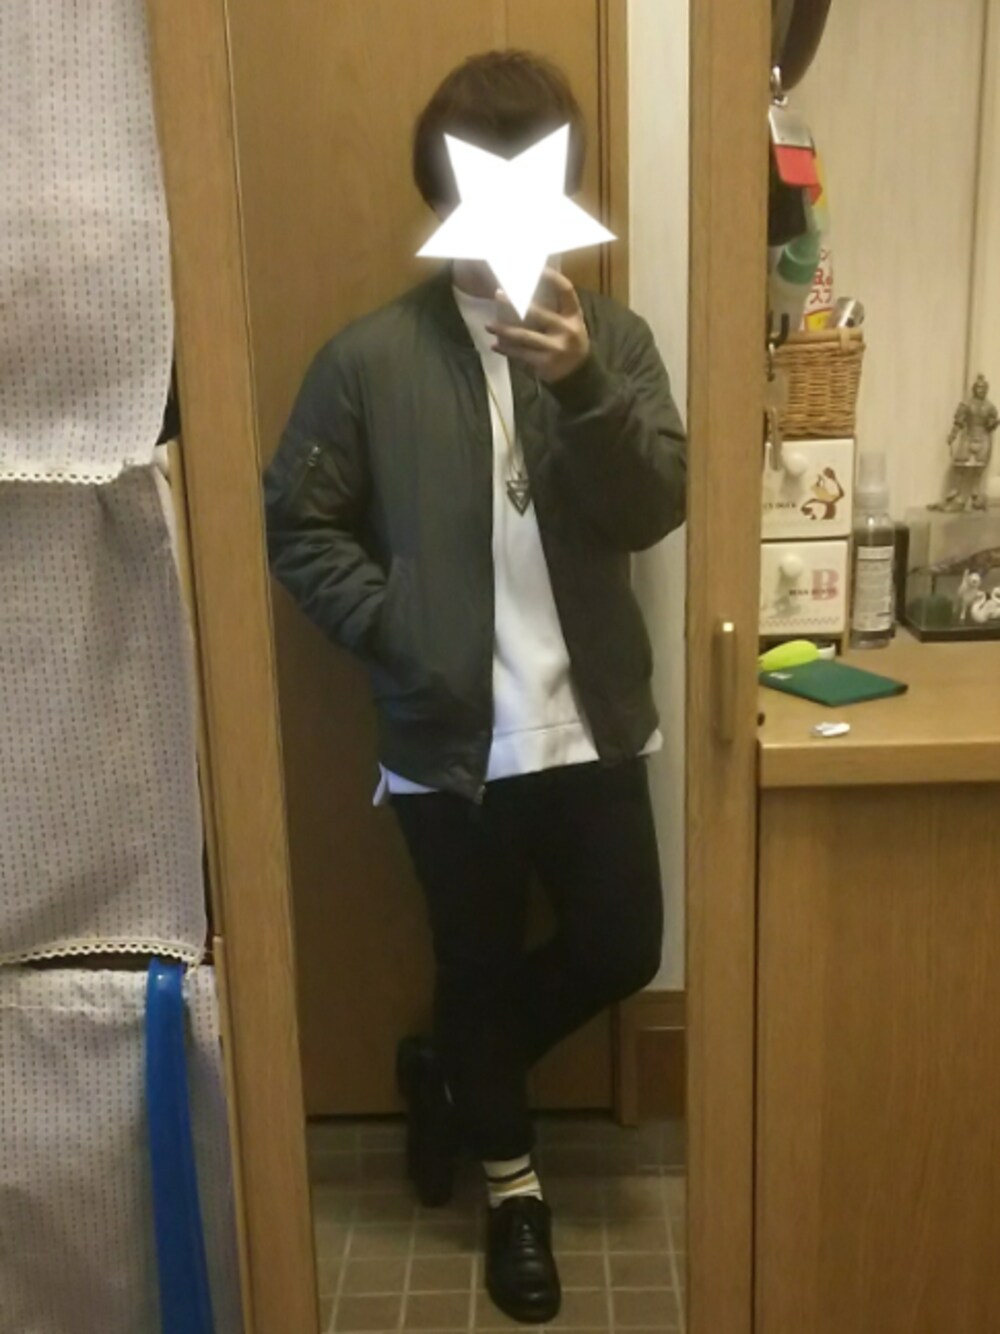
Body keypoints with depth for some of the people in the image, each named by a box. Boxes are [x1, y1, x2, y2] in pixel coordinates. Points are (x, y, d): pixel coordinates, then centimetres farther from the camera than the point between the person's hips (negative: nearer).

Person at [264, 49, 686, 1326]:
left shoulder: (612, 336, 0)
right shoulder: (370, 355, -4)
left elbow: (654, 510, -11)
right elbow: (298, 522, 0)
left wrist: (582, 383, -27)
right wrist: (394, 629, -11)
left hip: (590, 722, 2)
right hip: (448, 734, -2)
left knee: (621, 948, 10)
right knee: (479, 964, 14)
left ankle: (446, 1069, 38)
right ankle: (512, 1179, 40)